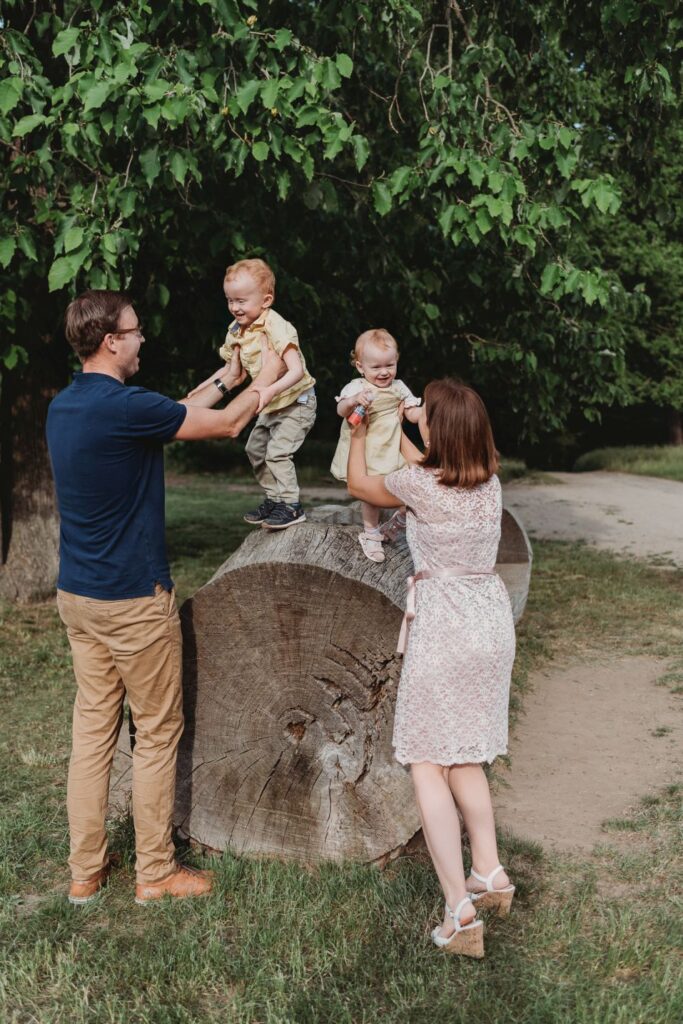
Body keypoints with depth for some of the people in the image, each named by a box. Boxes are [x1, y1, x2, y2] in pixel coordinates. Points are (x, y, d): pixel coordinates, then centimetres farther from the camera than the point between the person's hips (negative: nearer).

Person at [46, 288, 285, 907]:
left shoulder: (63, 407, 7)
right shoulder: (123, 406, -20)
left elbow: (172, 417, 18)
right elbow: (228, 425, -8)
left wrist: (224, 380, 25)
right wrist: (265, 379, 10)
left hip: (77, 594, 8)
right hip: (133, 599, -8)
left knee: (92, 727, 14)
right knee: (157, 733, 6)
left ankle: (86, 871, 23)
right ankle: (154, 872, 18)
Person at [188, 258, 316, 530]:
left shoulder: (276, 328, -27)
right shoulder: (237, 331, -2)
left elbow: (297, 371, -35)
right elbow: (233, 370, 11)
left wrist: (271, 391, -48)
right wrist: (204, 387, 3)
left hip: (297, 401, -9)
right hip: (271, 405, 9)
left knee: (277, 451, -16)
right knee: (255, 449, 14)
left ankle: (291, 506, -4)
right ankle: (274, 499, 27)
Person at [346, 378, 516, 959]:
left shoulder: (419, 485, -14)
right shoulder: (489, 481, 3)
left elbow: (359, 483, 6)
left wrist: (358, 434, 24)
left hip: (443, 628, -7)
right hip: (493, 622, 7)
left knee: (428, 765, 0)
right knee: (466, 758, 20)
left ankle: (461, 911, -4)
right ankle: (490, 874, 24)